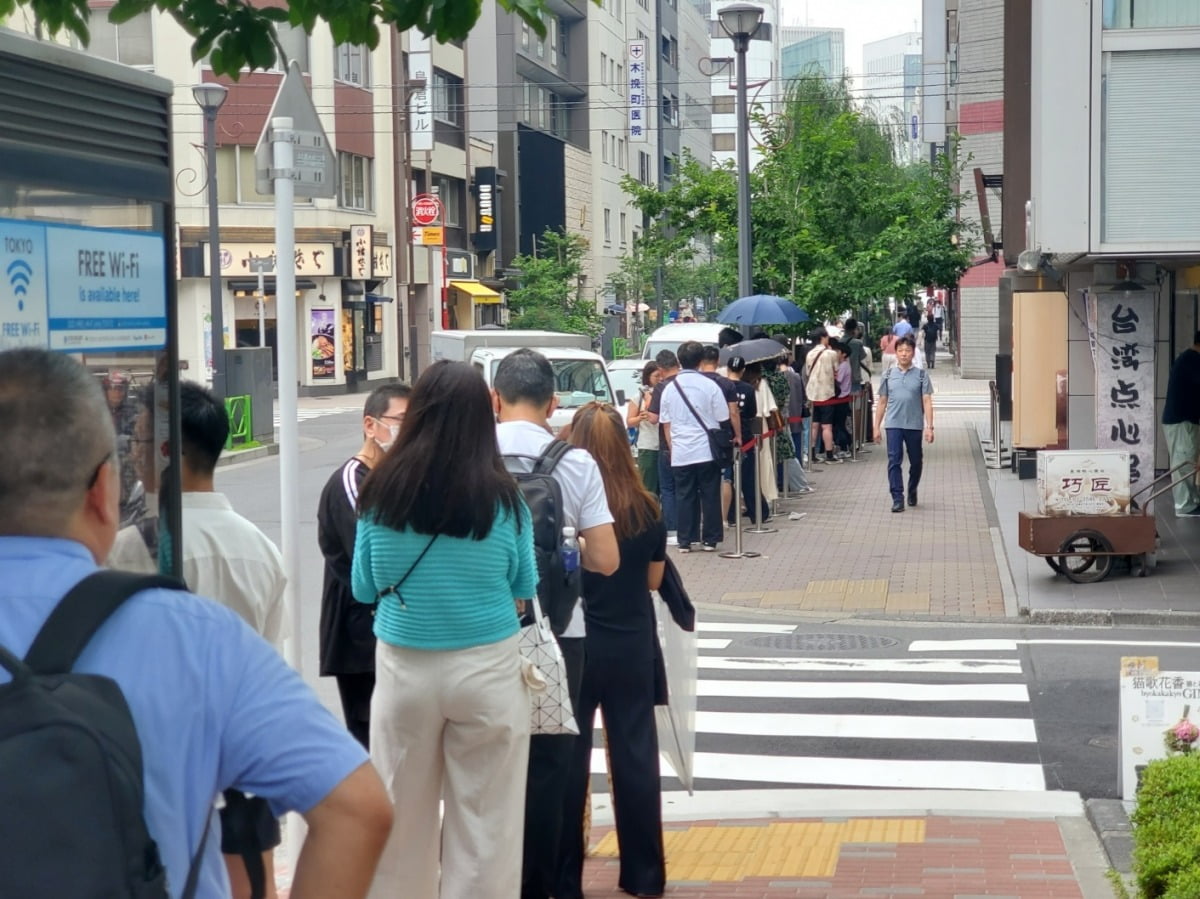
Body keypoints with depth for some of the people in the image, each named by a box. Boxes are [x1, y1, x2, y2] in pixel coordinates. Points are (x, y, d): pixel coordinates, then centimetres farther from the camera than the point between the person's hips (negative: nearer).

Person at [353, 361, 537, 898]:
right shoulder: (501, 496, -9)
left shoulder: (382, 490, -6)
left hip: (404, 669, 1)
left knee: (403, 816, 14)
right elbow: (525, 588, 3)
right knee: (483, 821, 8)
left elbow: (363, 588, 4)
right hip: (486, 668, -1)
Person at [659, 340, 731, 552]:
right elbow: (722, 419, -2)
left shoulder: (670, 388, 2)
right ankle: (710, 540, 9)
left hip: (680, 454, 2)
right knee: (710, 496, 6)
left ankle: (685, 541, 7)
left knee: (685, 497, 7)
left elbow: (666, 424, 8)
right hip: (707, 452, -2)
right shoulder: (709, 386, -7)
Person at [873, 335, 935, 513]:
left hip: (914, 425, 0)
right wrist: (877, 427, 8)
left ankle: (912, 491, 35)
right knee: (894, 461, -8)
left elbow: (927, 401, -2)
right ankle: (897, 499, -7)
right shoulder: (888, 375, 7)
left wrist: (929, 427, -9)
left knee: (916, 462, 13)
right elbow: (882, 402, 11)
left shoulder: (921, 375, 2)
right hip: (893, 425, 0)